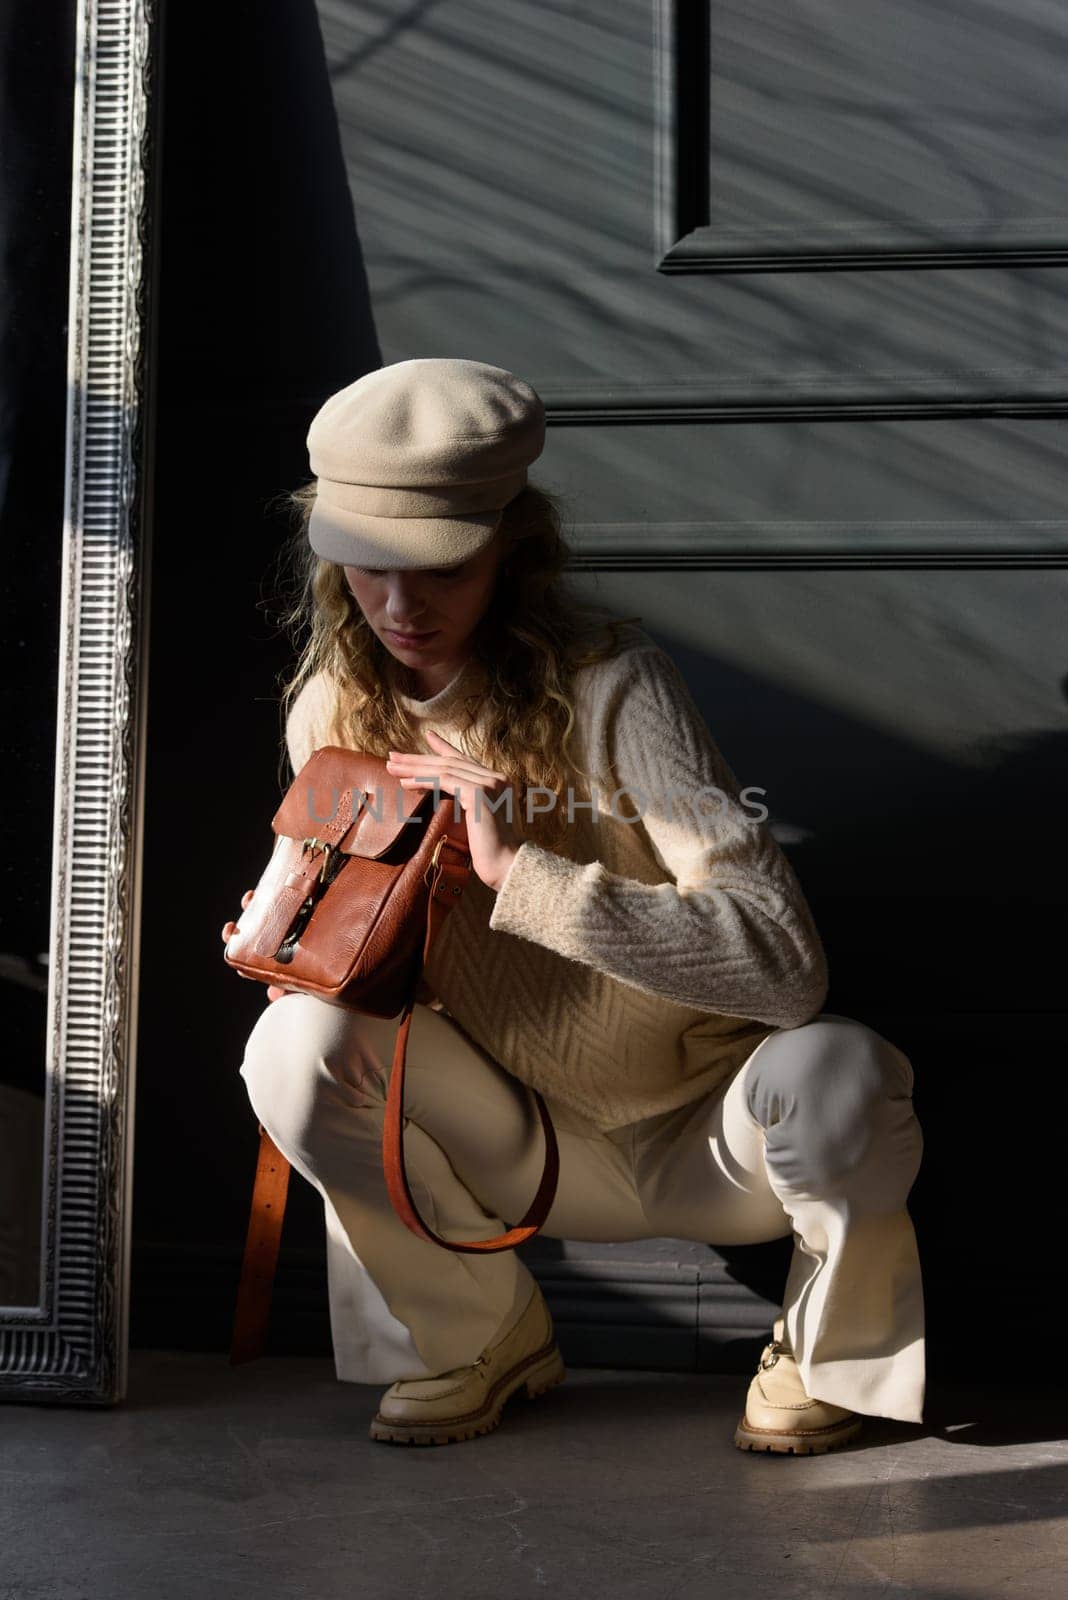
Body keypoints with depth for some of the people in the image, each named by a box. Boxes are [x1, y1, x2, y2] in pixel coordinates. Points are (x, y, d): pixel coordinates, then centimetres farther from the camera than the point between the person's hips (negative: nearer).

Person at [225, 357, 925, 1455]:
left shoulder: (610, 686, -22)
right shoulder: (330, 714, -7)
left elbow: (785, 961, -31)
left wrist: (522, 872, -37)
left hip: (707, 1136, -3)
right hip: (535, 1154, 4)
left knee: (834, 1074, -36)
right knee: (298, 1044, -22)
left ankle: (831, 1347, 0)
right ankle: (475, 1337, 5)